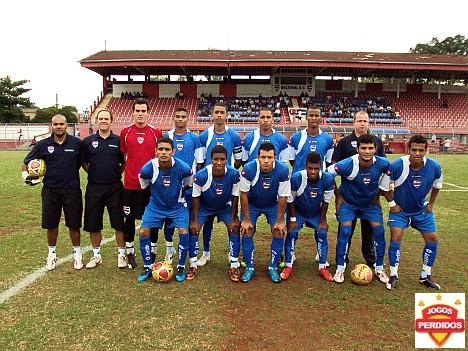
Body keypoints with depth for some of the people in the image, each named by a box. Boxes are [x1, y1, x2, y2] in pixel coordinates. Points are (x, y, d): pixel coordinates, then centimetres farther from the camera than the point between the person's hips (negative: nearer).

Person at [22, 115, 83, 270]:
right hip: (50, 190, 2)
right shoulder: (43, 145, 1)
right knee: (51, 224, 11)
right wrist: (26, 176, -2)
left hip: (72, 190, -1)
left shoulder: (77, 143, -4)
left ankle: (77, 253, 24)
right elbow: (26, 163, 12)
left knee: (74, 224, 7)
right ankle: (52, 253, 30)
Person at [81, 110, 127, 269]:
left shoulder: (118, 140, 2)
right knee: (93, 224, 9)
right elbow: (83, 162, 13)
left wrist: (117, 173, -1)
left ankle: (121, 255, 17)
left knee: (119, 223, 2)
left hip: (115, 187, -1)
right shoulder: (88, 141, 4)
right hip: (94, 188, 2)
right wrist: (93, 173, 3)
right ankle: (96, 255, 27)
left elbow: (124, 162, 9)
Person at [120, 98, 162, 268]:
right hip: (130, 184, 0)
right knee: (129, 218, 8)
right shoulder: (125, 132, 2)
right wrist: (121, 172, 4)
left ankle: (152, 253, 22)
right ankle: (130, 253, 25)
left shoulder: (156, 132, 2)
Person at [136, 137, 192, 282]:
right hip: (155, 206, 1)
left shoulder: (183, 168, -22)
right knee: (143, 232, -11)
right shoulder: (147, 168, -20)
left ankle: (181, 267, 4)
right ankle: (148, 267, 11)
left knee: (184, 232, -18)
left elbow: (187, 185, 0)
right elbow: (144, 187, 2)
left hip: (177, 206, -1)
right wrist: (156, 195, 11)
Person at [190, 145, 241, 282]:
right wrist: (195, 220, -15)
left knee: (234, 228, -14)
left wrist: (233, 218, -13)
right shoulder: (201, 176, -32)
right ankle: (193, 266, 5)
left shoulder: (233, 174, -29)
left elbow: (235, 197, -15)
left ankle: (234, 267, -2)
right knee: (193, 229, -11)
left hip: (225, 207, 1)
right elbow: (196, 198, -17)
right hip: (204, 207, 0)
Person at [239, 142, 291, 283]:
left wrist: (279, 220, -14)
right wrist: (246, 219, -15)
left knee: (279, 232, -9)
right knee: (247, 232, -9)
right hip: (251, 203, 0)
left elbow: (283, 197, -18)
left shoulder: (282, 170, -30)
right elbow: (244, 194, -19)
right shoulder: (249, 169, -32)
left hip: (272, 204, 1)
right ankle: (249, 267, 8)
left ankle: (273, 267, 9)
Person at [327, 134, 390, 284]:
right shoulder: (347, 164, -30)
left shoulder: (382, 163, -21)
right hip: (348, 203, -3)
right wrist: (338, 196, -8)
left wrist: (378, 194, 3)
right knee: (345, 232, -15)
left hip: (371, 203, 3)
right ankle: (340, 269, 2)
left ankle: (379, 269, 14)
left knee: (379, 231, -5)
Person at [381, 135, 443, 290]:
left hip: (422, 209, 4)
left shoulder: (434, 167, -16)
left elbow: (437, 186, 6)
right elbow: (384, 186, -10)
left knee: (432, 239, 3)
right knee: (396, 237, -15)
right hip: (400, 209, -3)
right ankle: (393, 275, 0)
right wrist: (392, 204, -10)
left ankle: (426, 276, 21)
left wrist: (430, 204, 5)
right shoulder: (396, 166, -26)